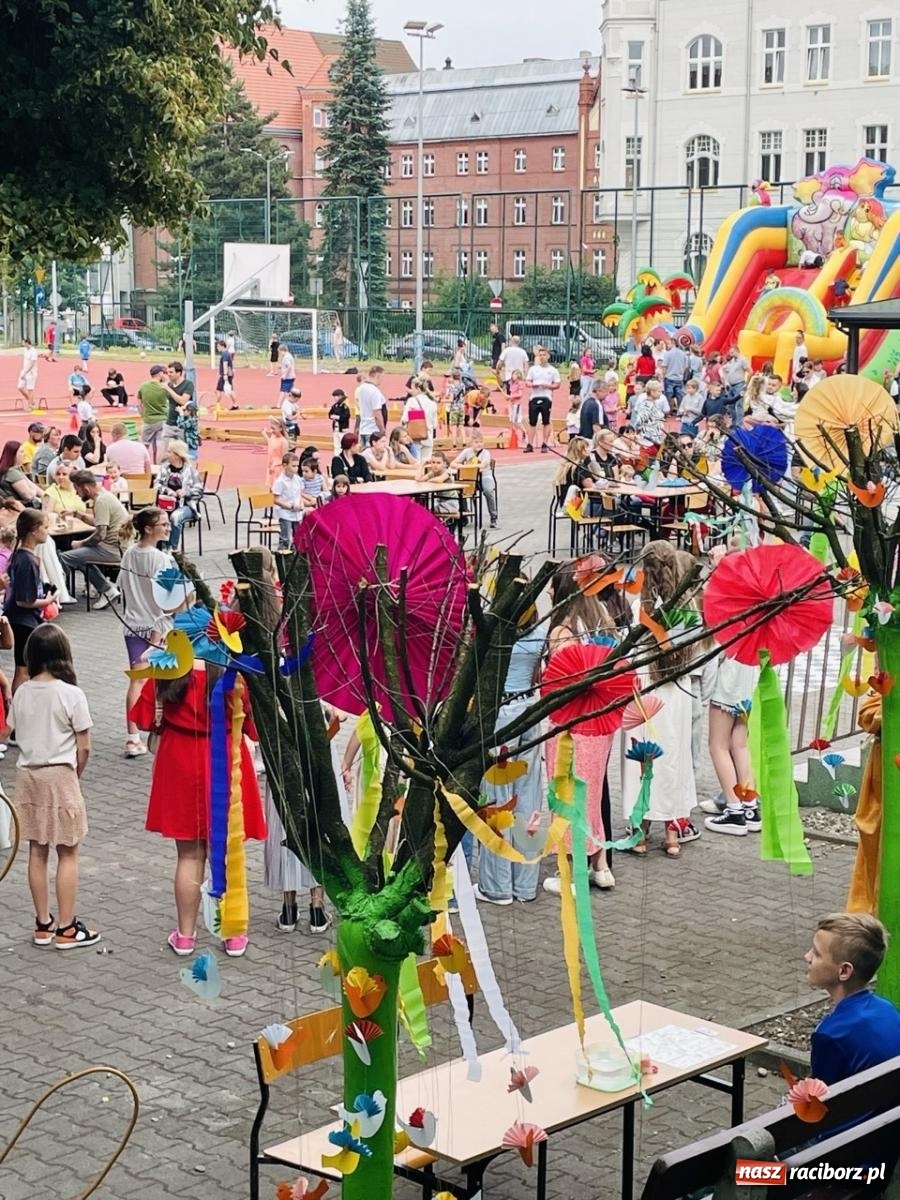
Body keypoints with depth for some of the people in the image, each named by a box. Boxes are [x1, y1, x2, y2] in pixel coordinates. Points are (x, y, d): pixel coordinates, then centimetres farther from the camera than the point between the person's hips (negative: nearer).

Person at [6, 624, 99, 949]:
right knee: (67, 853, 5)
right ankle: (66, 928, 8)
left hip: (27, 775, 5)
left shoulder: (21, 693, 0)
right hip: (59, 776, -5)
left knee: (37, 852, 12)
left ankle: (43, 925, 19)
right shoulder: (71, 694, -13)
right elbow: (84, 747, -10)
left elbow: (15, 734, 5)